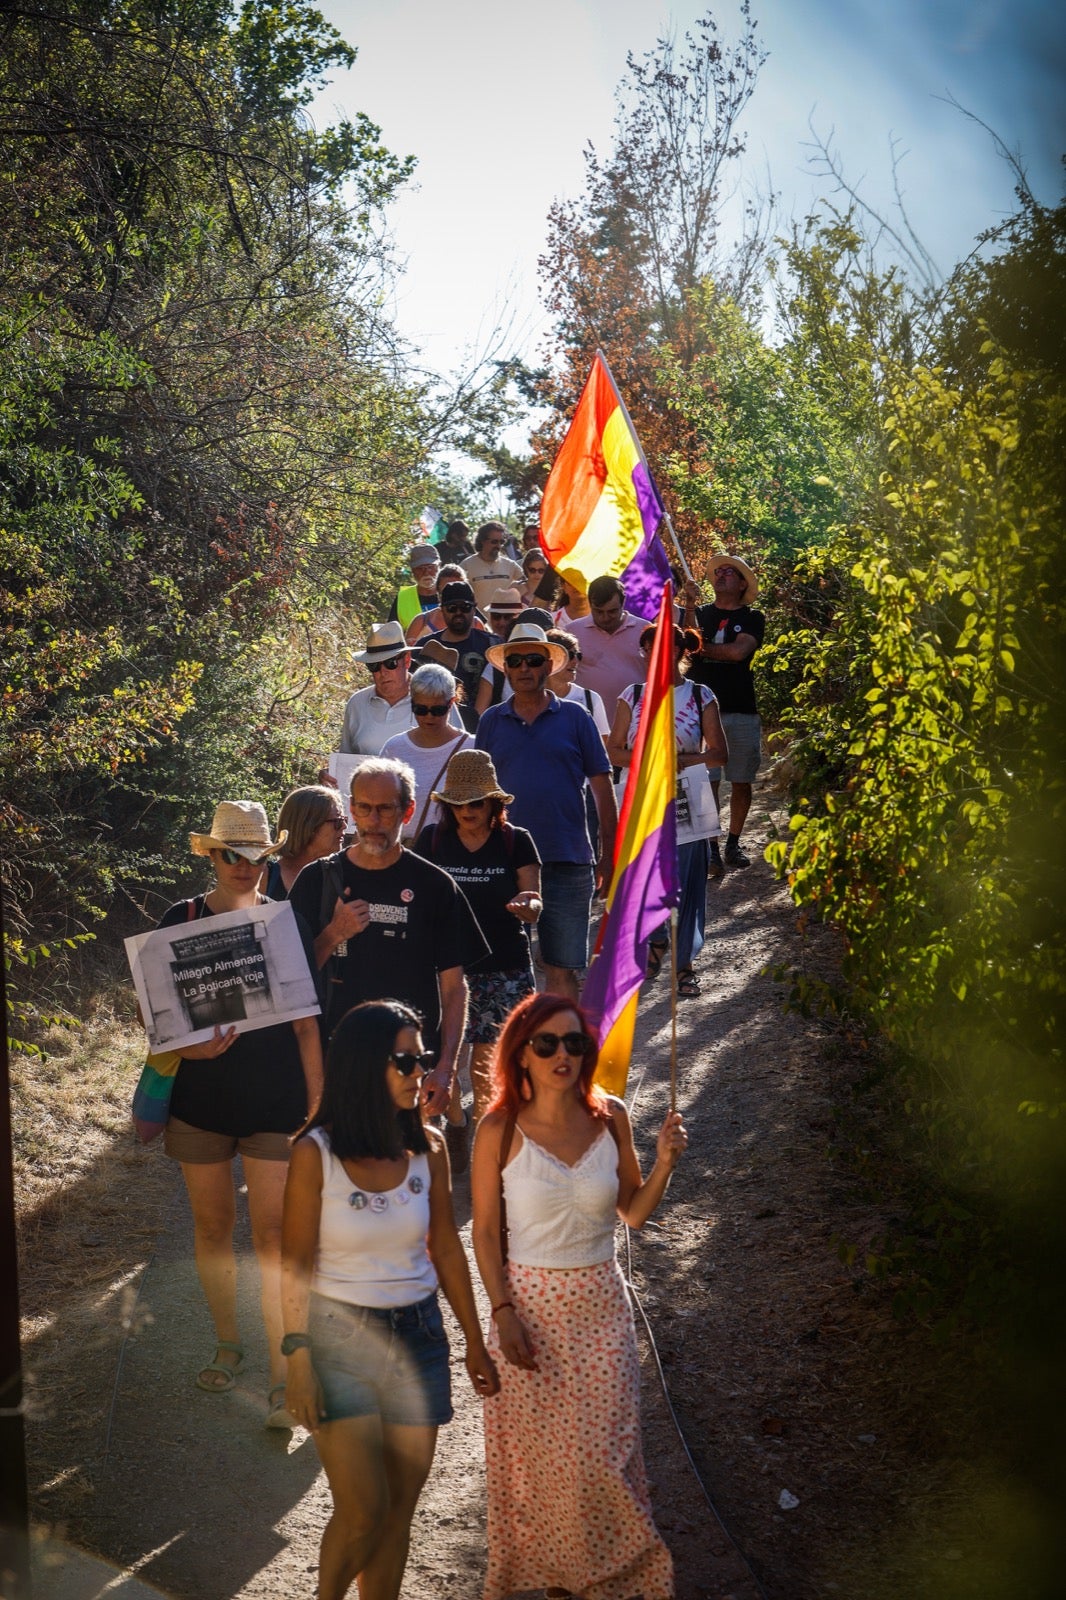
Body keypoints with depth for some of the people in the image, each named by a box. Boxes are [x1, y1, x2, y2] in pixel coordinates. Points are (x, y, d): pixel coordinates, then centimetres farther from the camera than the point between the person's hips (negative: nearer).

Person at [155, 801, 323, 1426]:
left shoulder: (285, 922, 0)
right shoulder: (181, 921, 0)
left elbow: (306, 1023, 3)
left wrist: (317, 1103, 1)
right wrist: (187, 1046, -17)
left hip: (275, 1100, -1)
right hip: (202, 1095, 2)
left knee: (274, 1232, -5)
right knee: (213, 1224, 12)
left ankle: (284, 1376, -1)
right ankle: (228, 1344, 32)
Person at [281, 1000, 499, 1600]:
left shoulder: (428, 1147, -3)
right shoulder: (316, 1152, -13)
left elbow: (447, 1248, 6)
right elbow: (298, 1263, -9)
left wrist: (476, 1344, 11)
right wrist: (299, 1362, -11)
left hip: (417, 1336, 4)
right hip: (340, 1335, -4)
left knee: (399, 1513, 9)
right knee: (363, 1511, -7)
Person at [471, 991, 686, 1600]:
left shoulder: (609, 1117, -2)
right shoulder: (501, 1129, -10)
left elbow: (634, 1213, 5)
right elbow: (486, 1232, -4)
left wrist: (664, 1163, -12)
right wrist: (503, 1313, -11)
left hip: (600, 1304, 2)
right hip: (529, 1302, -2)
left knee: (600, 1450, 2)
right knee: (535, 1448, 7)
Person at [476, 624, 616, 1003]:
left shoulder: (574, 718, 4)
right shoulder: (491, 722, 9)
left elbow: (602, 787, 5)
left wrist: (609, 857, 0)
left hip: (567, 862, -2)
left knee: (562, 970, 1)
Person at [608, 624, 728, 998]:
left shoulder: (701, 697, 3)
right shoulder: (632, 696, 8)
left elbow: (719, 753, 1)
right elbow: (613, 751, 7)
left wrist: (683, 760, -16)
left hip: (687, 802, -1)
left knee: (688, 882, -1)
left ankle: (684, 963, 11)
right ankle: (656, 939, 27)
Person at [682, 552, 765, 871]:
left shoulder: (752, 619, 7)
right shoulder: (700, 613, 11)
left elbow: (739, 651, -10)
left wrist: (702, 648, -3)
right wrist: (690, 606, -19)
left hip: (742, 712, 0)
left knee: (741, 782, 6)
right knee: (706, 781, -6)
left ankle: (734, 843, 18)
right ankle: (710, 848, -3)